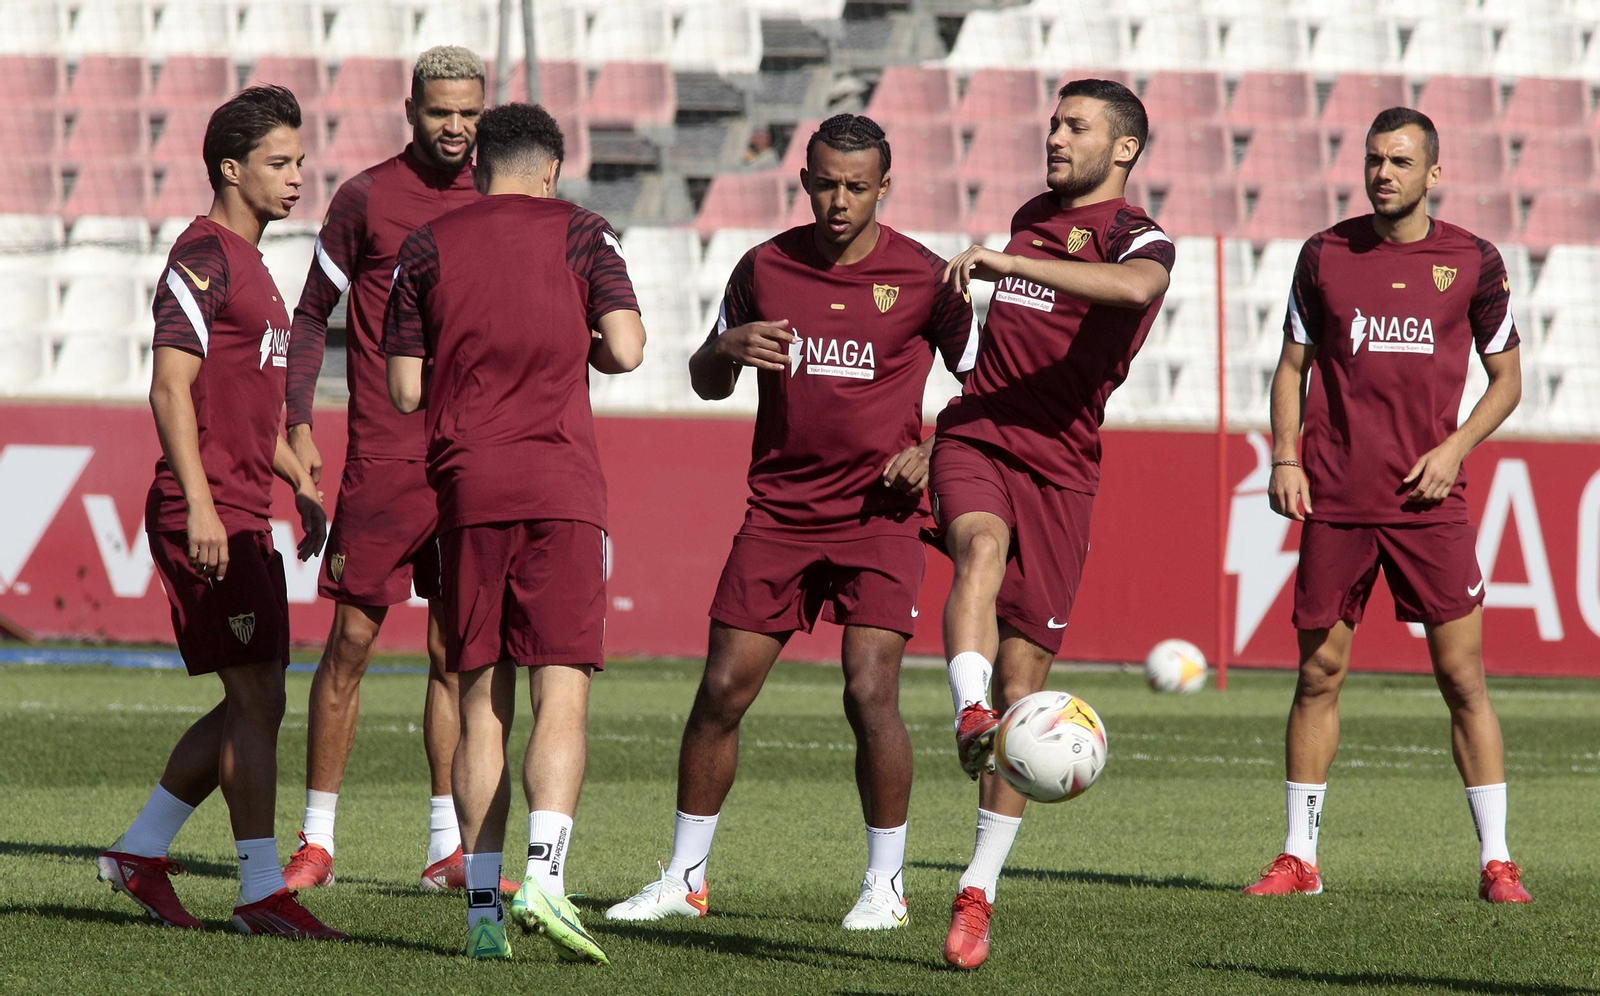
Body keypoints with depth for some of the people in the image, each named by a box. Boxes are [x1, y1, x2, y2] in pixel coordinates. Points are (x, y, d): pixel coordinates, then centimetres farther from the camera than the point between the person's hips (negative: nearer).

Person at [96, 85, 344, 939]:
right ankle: (262, 893, -7)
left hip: (243, 519, 10)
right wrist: (199, 505, -24)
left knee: (254, 703, 11)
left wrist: (303, 486, 24)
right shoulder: (202, 259, -11)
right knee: (256, 697, -9)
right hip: (208, 516, -10)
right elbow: (170, 390, -18)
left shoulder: (247, 263, 20)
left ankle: (139, 855, 19)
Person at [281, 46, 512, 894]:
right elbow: (313, 314, 3)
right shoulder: (367, 198, -2)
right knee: (351, 640, -3)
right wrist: (299, 426, -5)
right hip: (382, 458, -4)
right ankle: (315, 840, 4)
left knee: (456, 650, 4)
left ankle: (448, 847, 8)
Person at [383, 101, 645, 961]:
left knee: (481, 703, 6)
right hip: (560, 486, -2)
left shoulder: (428, 248, 11)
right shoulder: (579, 235, 6)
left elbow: (404, 390, 8)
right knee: (561, 695, -5)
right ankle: (545, 878, -22)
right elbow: (625, 349, -4)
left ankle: (482, 903, 1)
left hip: (466, 486, 2)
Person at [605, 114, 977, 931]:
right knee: (722, 691, 0)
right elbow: (707, 382, 14)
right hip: (779, 514, 3)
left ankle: (886, 884, 0)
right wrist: (728, 348, -9)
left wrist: (933, 451, -11)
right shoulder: (764, 267, 3)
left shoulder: (922, 277, -5)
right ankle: (684, 878, 12)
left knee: (870, 692, -15)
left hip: (879, 517, -3)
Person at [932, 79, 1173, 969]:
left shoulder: (1137, 239, -3)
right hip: (976, 439, 4)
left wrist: (1007, 263, -30)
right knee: (982, 547, -33)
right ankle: (971, 718, -57)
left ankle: (980, 889, 6)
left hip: (1059, 466, -4)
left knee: (1022, 685, -3)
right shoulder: (1031, 218, 19)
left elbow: (1135, 287, -30)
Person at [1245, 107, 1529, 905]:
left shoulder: (1472, 262, 3)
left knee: (1462, 675, -4)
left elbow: (1506, 379, 10)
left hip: (1429, 502, -1)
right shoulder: (1324, 256, 6)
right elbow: (1293, 366, 14)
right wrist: (1284, 460, 0)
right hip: (1334, 501, 1)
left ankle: (1496, 860, 1)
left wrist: (1456, 446, -6)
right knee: (1319, 673, 3)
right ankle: (1299, 856, 11)